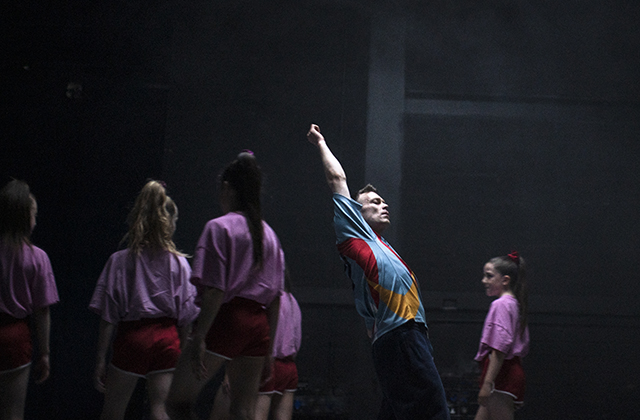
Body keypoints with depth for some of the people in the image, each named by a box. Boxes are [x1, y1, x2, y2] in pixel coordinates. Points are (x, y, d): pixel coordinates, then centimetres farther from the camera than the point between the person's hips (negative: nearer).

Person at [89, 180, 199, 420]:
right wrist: (184, 352, 14)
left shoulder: (119, 261, -3)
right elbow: (186, 318, 3)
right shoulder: (178, 263, 2)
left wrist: (100, 359, -1)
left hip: (132, 337, -2)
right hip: (167, 338, 2)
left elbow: (108, 318, -4)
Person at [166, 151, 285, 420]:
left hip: (225, 320, -6)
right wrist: (268, 348, 17)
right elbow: (275, 298, 13)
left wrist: (198, 338, -13)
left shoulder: (220, 227, -5)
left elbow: (215, 291, -13)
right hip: (258, 324, 6)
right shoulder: (269, 234, 15)